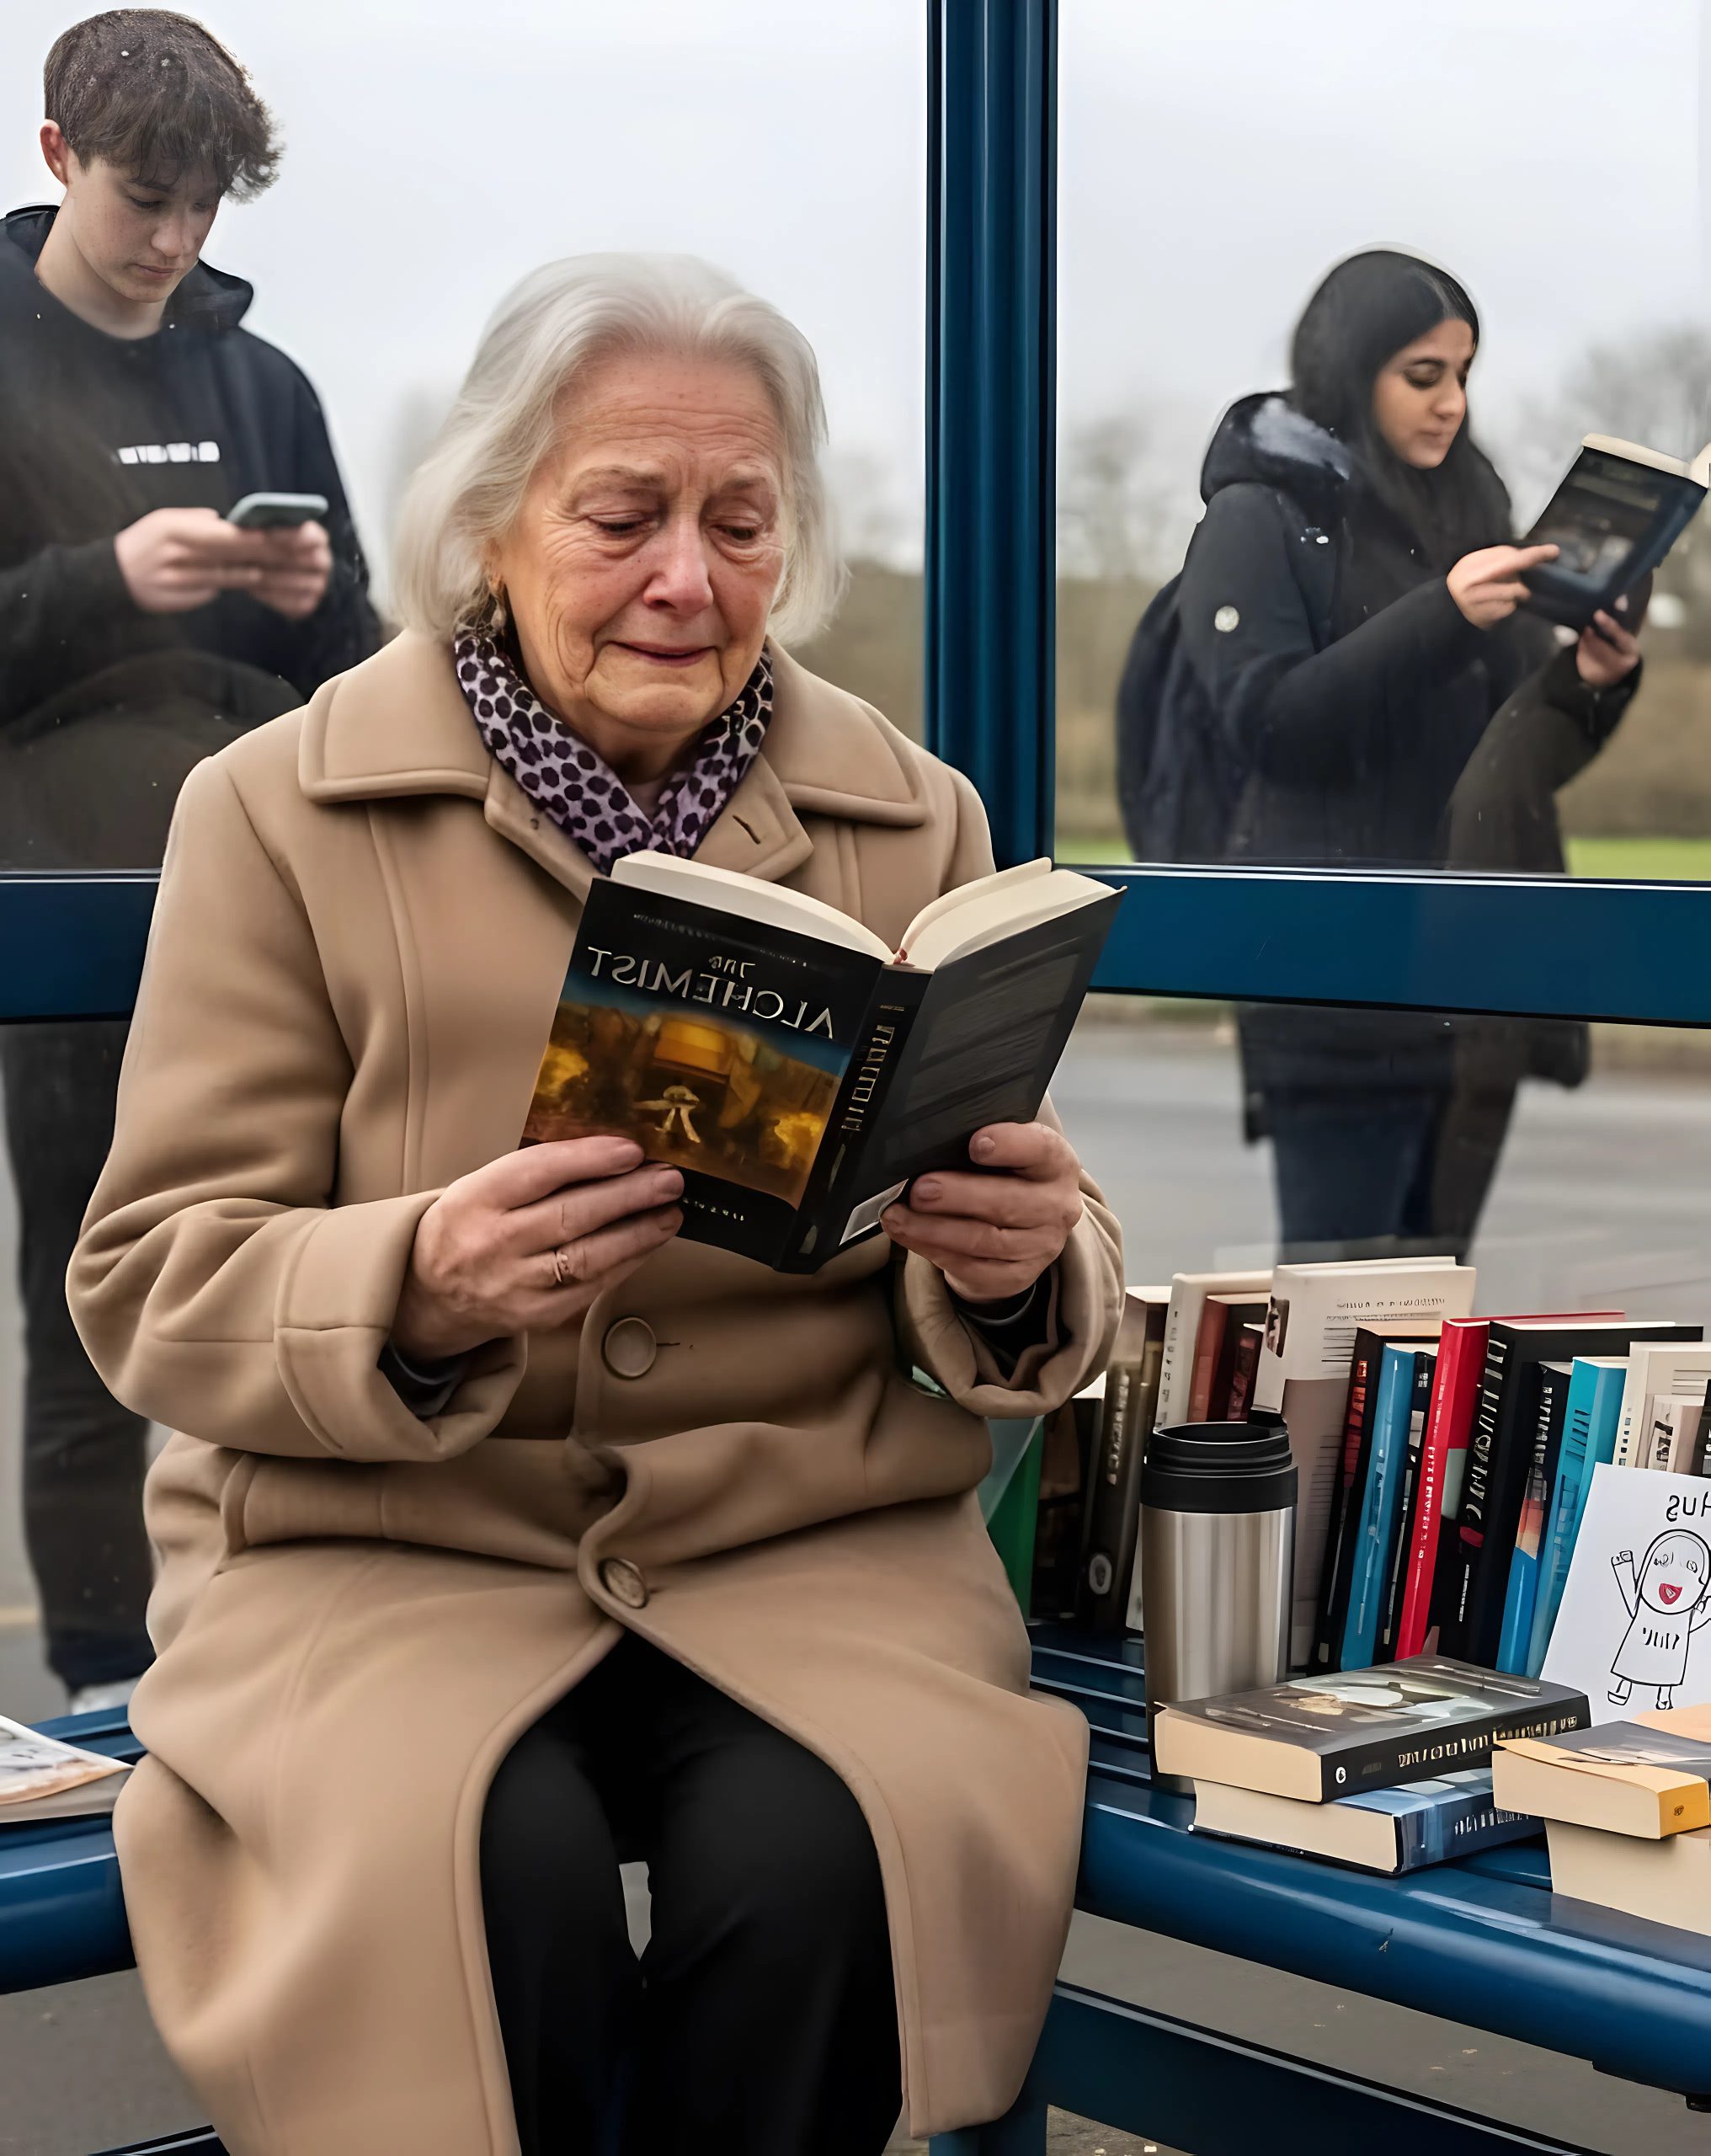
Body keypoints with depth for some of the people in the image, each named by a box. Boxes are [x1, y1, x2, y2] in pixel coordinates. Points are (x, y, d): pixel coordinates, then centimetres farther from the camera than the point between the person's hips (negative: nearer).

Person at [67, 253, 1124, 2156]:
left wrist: (1016, 1269, -16)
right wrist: (419, 1283, -25)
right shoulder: (277, 813, 2)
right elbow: (152, 1285, -3)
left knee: (818, 1851, -29)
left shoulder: (916, 822, 9)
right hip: (385, 1551, -1)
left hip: (812, 1539, 2)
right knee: (485, 1866, -32)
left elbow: (1035, 1269, 11)